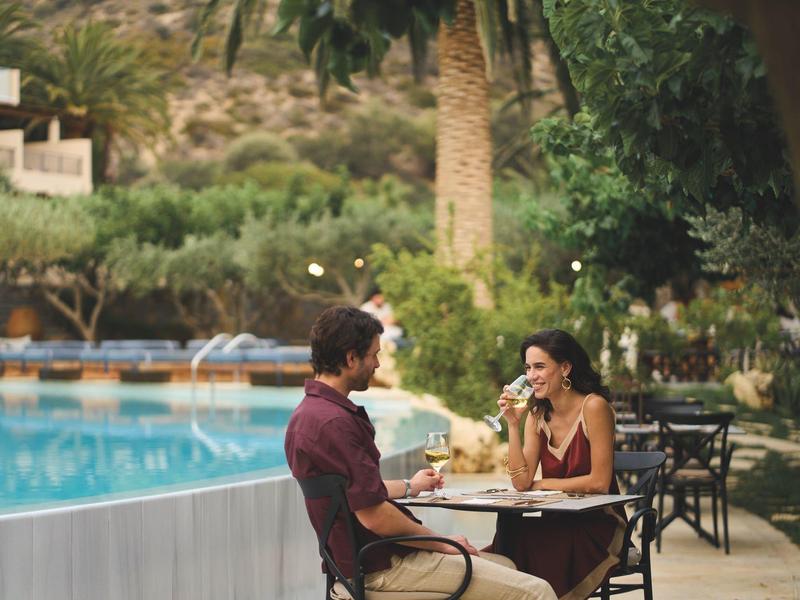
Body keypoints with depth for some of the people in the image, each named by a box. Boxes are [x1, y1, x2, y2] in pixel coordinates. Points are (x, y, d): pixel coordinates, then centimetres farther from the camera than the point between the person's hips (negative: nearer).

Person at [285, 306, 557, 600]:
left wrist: (409, 486, 39)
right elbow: (375, 517, -24)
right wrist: (442, 544, -9)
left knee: (505, 565, 21)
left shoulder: (309, 413, 11)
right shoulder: (334, 422, -23)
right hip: (382, 567, -11)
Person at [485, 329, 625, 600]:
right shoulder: (537, 414, 7)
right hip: (557, 521, 5)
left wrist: (545, 484, -5)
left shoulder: (593, 406, -11)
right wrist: (513, 423, -7)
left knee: (528, 543, -30)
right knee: (509, 535, -26)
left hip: (598, 524, -5)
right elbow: (522, 482, -3)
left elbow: (599, 482, -14)